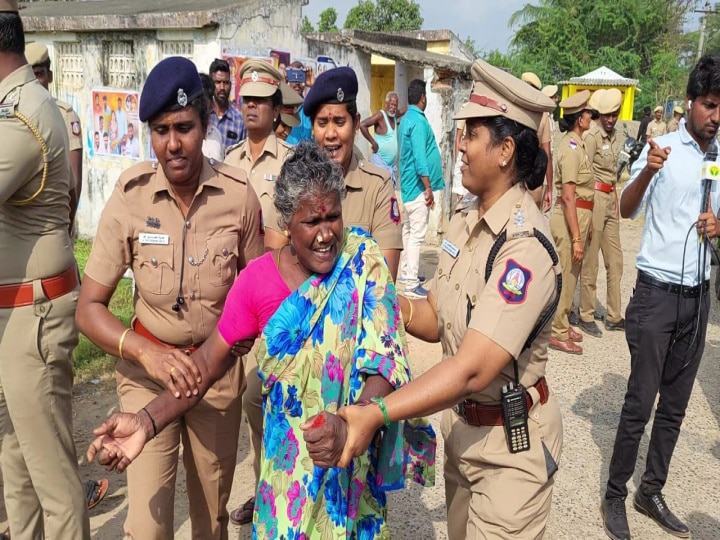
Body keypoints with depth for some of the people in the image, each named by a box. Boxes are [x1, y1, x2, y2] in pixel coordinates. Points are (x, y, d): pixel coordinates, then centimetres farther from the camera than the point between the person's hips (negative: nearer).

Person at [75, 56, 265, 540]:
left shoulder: (238, 195, -12)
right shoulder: (130, 198, -13)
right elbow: (89, 308, -10)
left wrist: (222, 353, -11)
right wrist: (146, 350, -26)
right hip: (146, 370, -1)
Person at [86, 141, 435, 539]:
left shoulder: (363, 262, -15)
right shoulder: (258, 279, -11)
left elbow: (385, 363, -19)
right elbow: (210, 360, -5)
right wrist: (147, 421, -17)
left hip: (354, 458, -1)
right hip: (290, 456, 1)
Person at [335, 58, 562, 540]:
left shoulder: (526, 246, -27)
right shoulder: (465, 223, 0)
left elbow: (472, 370, -34)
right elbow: (435, 320, 3)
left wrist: (376, 414, -40)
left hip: (510, 442, -8)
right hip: (460, 424, 8)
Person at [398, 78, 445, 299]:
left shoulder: (406, 120, 14)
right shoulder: (418, 121, -16)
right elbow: (420, 158, -22)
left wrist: (431, 174, 33)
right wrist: (428, 188, -20)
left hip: (408, 185, 10)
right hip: (418, 186, -10)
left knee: (409, 230, 17)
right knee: (417, 235, -9)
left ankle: (405, 272, 28)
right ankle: (411, 284, -8)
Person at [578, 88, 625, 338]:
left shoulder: (616, 138, 13)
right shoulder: (593, 137, -10)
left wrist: (616, 204, 19)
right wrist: (588, 214, -17)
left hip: (611, 199, 8)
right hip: (595, 198, -8)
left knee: (615, 260, 12)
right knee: (590, 261, 0)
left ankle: (614, 316, 22)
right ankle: (586, 316, 12)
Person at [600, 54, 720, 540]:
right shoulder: (662, 148, -7)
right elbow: (626, 210, -17)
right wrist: (647, 172, -35)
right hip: (658, 293, -6)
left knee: (675, 406, 13)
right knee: (640, 403, 0)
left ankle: (652, 492, 27)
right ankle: (615, 496, 15)